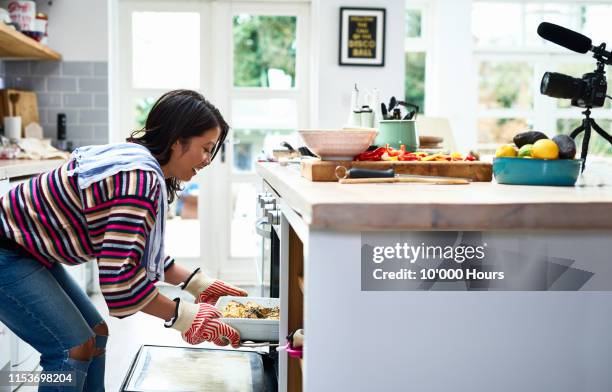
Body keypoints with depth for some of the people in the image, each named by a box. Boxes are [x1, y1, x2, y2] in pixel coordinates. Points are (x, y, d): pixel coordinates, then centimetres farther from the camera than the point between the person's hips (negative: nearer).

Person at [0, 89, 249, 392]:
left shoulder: (138, 162, 4)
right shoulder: (140, 179, -28)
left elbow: (141, 251, 12)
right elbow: (120, 278, -32)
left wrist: (199, 284, 6)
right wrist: (185, 316, -21)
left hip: (29, 251, 10)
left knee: (95, 332, 13)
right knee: (74, 348, -11)